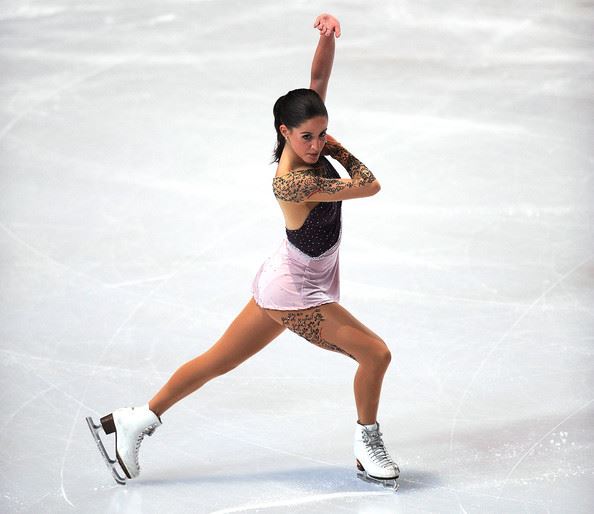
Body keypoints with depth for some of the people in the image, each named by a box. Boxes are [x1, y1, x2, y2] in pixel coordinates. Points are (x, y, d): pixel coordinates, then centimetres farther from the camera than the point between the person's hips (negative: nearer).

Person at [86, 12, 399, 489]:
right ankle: (368, 445, 15)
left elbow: (319, 78, -11)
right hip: (294, 293, -9)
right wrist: (338, 150, -11)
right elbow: (368, 186, -26)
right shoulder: (292, 182, -31)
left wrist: (329, 36, -28)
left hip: (283, 283, 9)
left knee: (217, 362, 16)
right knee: (375, 353, -3)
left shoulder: (307, 144, -8)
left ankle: (137, 419, 23)